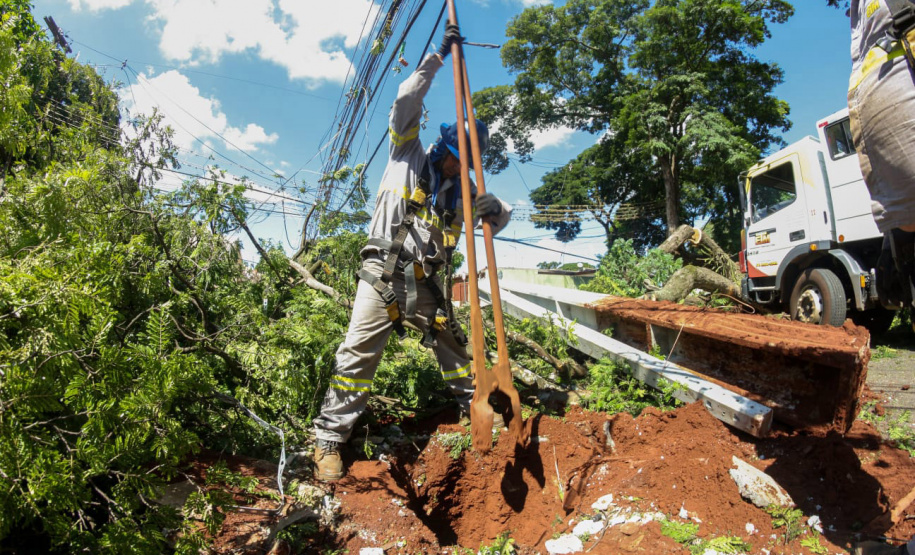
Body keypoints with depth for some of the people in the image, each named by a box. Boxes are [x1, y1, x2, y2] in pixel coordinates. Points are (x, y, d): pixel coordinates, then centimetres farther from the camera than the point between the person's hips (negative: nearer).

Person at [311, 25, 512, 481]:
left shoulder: (460, 191, 17)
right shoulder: (408, 155, 7)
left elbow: (498, 220, 19)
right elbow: (407, 100, -4)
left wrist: (496, 210, -6)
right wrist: (438, 56, 1)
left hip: (424, 280, 5)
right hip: (383, 272, -5)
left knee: (453, 345, 11)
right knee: (359, 351, -11)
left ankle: (474, 407, 30)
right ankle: (329, 438, -3)